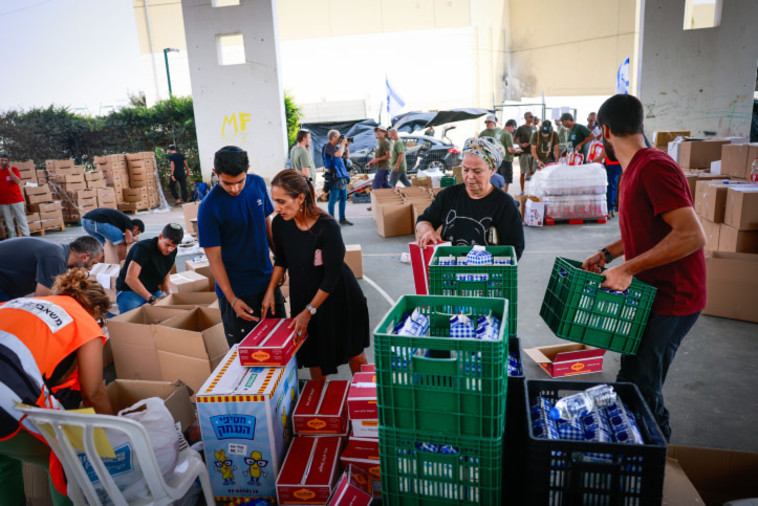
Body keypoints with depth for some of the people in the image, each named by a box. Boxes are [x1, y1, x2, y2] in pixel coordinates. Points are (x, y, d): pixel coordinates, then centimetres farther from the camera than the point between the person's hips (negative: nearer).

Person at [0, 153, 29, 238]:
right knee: (8, 221, 5)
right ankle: (12, 238, 11)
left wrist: (9, 170, -18)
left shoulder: (13, 169, 1)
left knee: (21, 219, 1)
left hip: (16, 199, -2)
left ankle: (26, 237, 2)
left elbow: (18, 181, -14)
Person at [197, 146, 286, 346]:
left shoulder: (257, 183, -3)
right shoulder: (209, 207, -18)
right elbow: (214, 258, -14)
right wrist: (232, 299, -18)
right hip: (237, 289, -5)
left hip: (267, 279, 5)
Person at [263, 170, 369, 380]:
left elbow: (332, 276, -22)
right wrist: (270, 290, -2)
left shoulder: (327, 227, -28)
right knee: (314, 357, 11)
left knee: (353, 353, 13)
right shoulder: (280, 224, -12)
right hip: (304, 295, 4)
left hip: (338, 295, -4)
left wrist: (308, 311, -18)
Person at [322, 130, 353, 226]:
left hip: (342, 176, 9)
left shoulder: (334, 147, 16)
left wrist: (346, 146, 11)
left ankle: (342, 219, 23)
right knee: (333, 199, -3)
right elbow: (338, 154, -28)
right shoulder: (328, 147, -11)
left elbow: (346, 156, 25)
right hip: (335, 177, -9)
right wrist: (343, 143, -15)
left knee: (343, 198, 13)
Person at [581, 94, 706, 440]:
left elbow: (691, 235, -29)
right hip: (652, 293, 10)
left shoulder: (653, 168, -22)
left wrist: (628, 269, -28)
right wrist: (608, 254, 10)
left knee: (640, 385, -1)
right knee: (634, 378, 19)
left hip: (671, 298, -10)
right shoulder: (635, 169, 10)